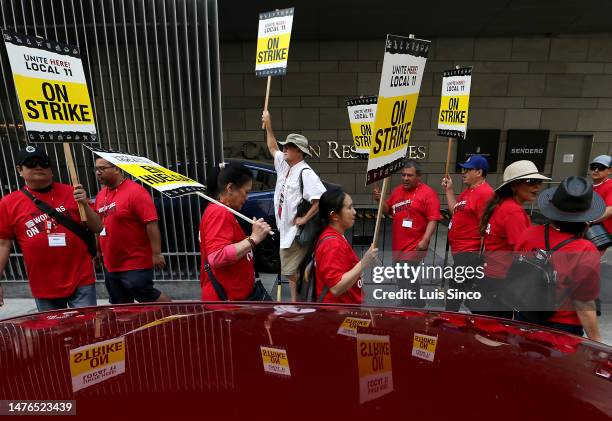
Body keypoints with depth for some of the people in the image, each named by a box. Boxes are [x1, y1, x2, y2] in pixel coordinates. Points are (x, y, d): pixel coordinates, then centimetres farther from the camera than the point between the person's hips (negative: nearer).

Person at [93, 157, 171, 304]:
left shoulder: (135, 192, -16)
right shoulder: (100, 195, 9)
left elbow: (151, 224, -21)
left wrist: (156, 253, -23)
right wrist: (99, 251, 19)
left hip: (136, 265, -8)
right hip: (110, 265, 8)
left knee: (148, 298, -1)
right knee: (120, 306, 17)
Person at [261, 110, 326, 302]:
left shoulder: (305, 172, -19)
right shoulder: (284, 164, 8)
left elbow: (322, 199, -28)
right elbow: (272, 148, 25)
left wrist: (305, 219, -23)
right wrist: (268, 125, 21)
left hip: (296, 231, -9)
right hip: (285, 229, 9)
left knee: (295, 272, -2)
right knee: (291, 271, 18)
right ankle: (295, 303, 32)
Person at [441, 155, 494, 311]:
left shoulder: (484, 192, -17)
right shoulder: (468, 191, 13)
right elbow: (456, 213, 20)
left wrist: (481, 256, -20)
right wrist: (449, 190, 14)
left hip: (470, 253, -10)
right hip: (459, 250, 10)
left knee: (457, 290, -3)